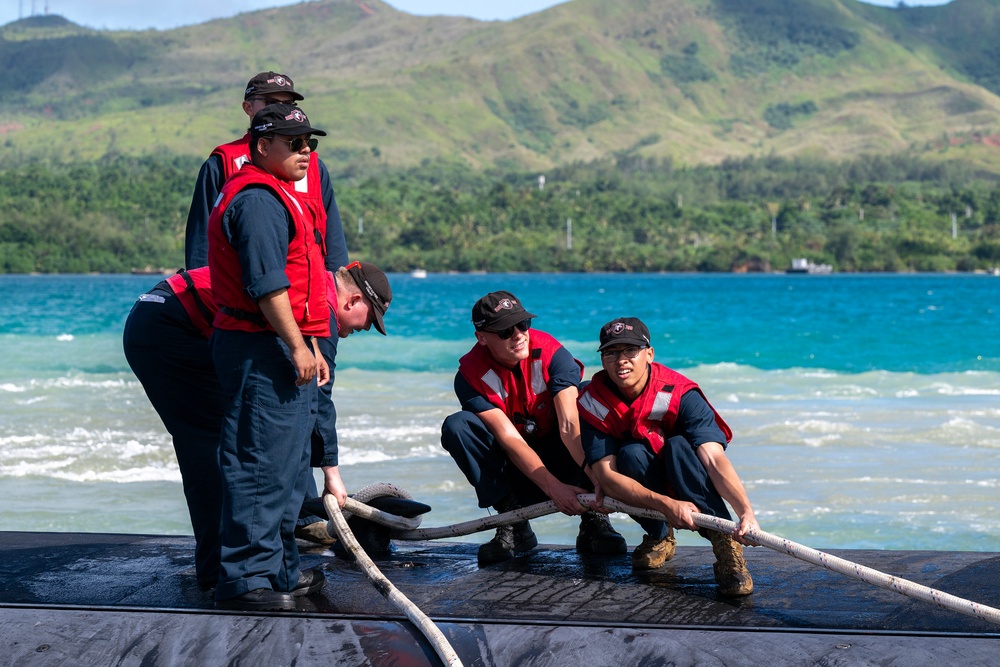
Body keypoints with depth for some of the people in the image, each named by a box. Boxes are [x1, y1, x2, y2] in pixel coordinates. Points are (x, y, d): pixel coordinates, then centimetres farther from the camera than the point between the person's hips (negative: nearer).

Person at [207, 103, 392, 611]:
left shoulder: (282, 197, 23)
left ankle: (279, 569, 25)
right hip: (261, 349, -11)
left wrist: (312, 348, 24)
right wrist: (298, 345, -21)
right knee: (259, 464, -11)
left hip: (285, 348, 11)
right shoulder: (258, 198, -13)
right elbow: (266, 282, -21)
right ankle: (244, 579, -9)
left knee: (286, 467, 16)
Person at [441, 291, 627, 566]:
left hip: (556, 458, 0)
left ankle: (593, 520, -23)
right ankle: (513, 521, -19)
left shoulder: (551, 353, -19)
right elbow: (509, 439, -27)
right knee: (456, 427, -26)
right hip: (514, 468, 0)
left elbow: (570, 425, -31)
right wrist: (554, 487, -39)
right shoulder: (471, 374, -18)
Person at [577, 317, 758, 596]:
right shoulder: (592, 403, -18)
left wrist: (746, 512, -53)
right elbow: (606, 476, -27)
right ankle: (659, 538, -7)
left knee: (678, 445, -32)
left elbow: (715, 459, -35)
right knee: (631, 452, -30)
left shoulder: (679, 394, -24)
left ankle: (727, 546, -32)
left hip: (687, 485, -1)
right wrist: (667, 505, -43)